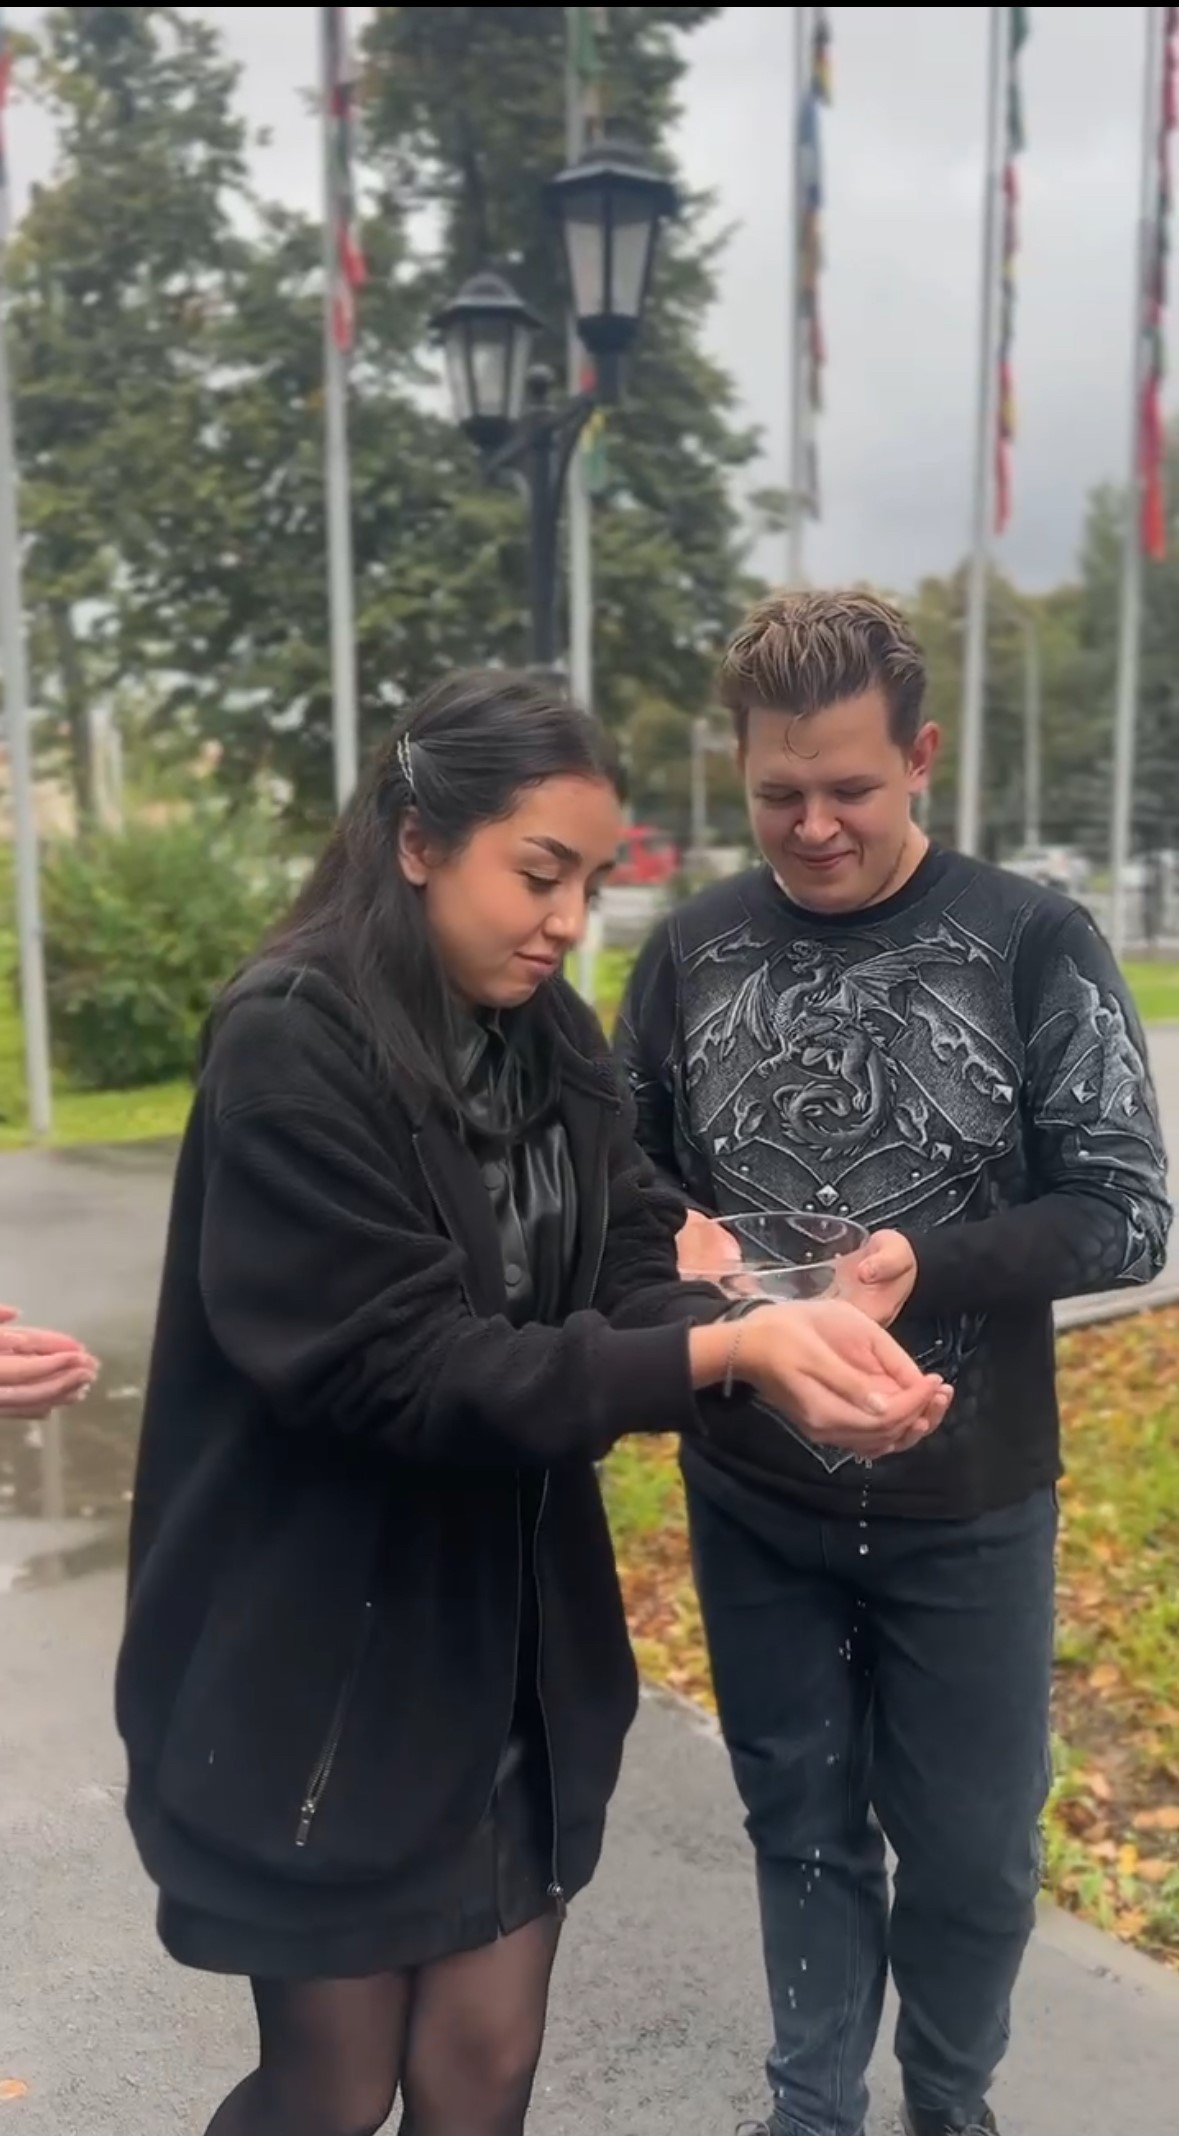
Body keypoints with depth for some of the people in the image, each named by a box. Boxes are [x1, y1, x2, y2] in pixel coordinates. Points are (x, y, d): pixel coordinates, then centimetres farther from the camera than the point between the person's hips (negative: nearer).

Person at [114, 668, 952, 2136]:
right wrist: (730, 1352, -30)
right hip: (322, 1669, -5)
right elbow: (394, 1364, -25)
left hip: (516, 1652, 6)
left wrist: (778, 1340, -24)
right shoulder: (291, 1046, -20)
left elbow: (629, 1282, -3)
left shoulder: (551, 1042, 3)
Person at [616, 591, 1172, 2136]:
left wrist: (928, 1263, -26)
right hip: (754, 1501, 2)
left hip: (968, 1507, -1)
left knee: (971, 1848, 16)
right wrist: (675, 1244, -15)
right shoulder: (693, 951, -2)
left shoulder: (1032, 944, -10)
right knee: (804, 1831, 19)